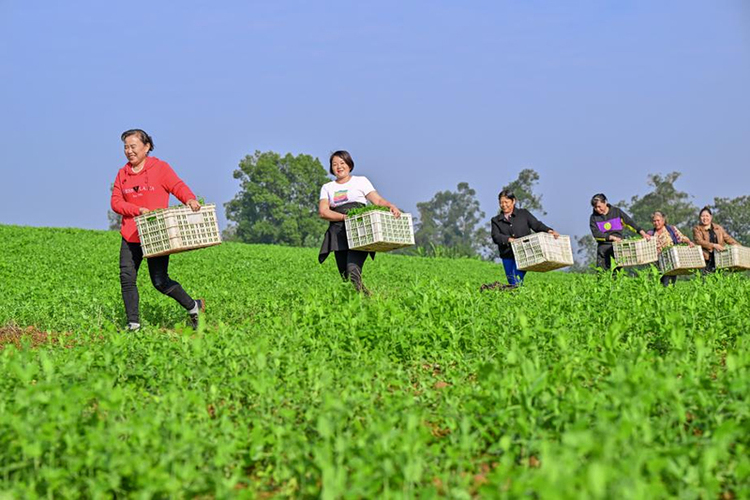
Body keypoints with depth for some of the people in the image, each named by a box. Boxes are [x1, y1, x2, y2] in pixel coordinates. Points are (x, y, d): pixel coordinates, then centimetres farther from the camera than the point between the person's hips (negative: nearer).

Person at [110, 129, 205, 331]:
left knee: (160, 281, -5)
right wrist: (138, 210, -13)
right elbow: (116, 202, 4)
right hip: (131, 236, 4)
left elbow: (178, 186, -10)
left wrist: (190, 199, -32)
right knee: (127, 277, -6)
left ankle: (193, 307, 17)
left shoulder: (160, 168, 0)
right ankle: (133, 324, 2)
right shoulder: (123, 173, 10)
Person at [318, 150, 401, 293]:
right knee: (345, 276, -5)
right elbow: (323, 212, 4)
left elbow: (377, 200, 4)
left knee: (353, 270, -26)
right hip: (338, 234, 3)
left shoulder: (361, 181, 15)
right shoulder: (327, 188, 19)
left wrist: (391, 206, -18)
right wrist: (344, 217, -11)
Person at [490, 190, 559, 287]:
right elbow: (496, 236, -4)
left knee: (517, 282, -16)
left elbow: (536, 225, 4)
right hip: (508, 256, 2)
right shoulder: (496, 220, 11)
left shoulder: (523, 214, 11)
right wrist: (508, 239, -22)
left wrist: (548, 230, -16)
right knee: (512, 283, 2)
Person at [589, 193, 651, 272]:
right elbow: (596, 234, -8)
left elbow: (629, 222, 2)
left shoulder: (616, 211, 4)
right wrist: (612, 237, -18)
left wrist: (642, 233, -8)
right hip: (603, 247, 0)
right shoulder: (593, 217, 1)